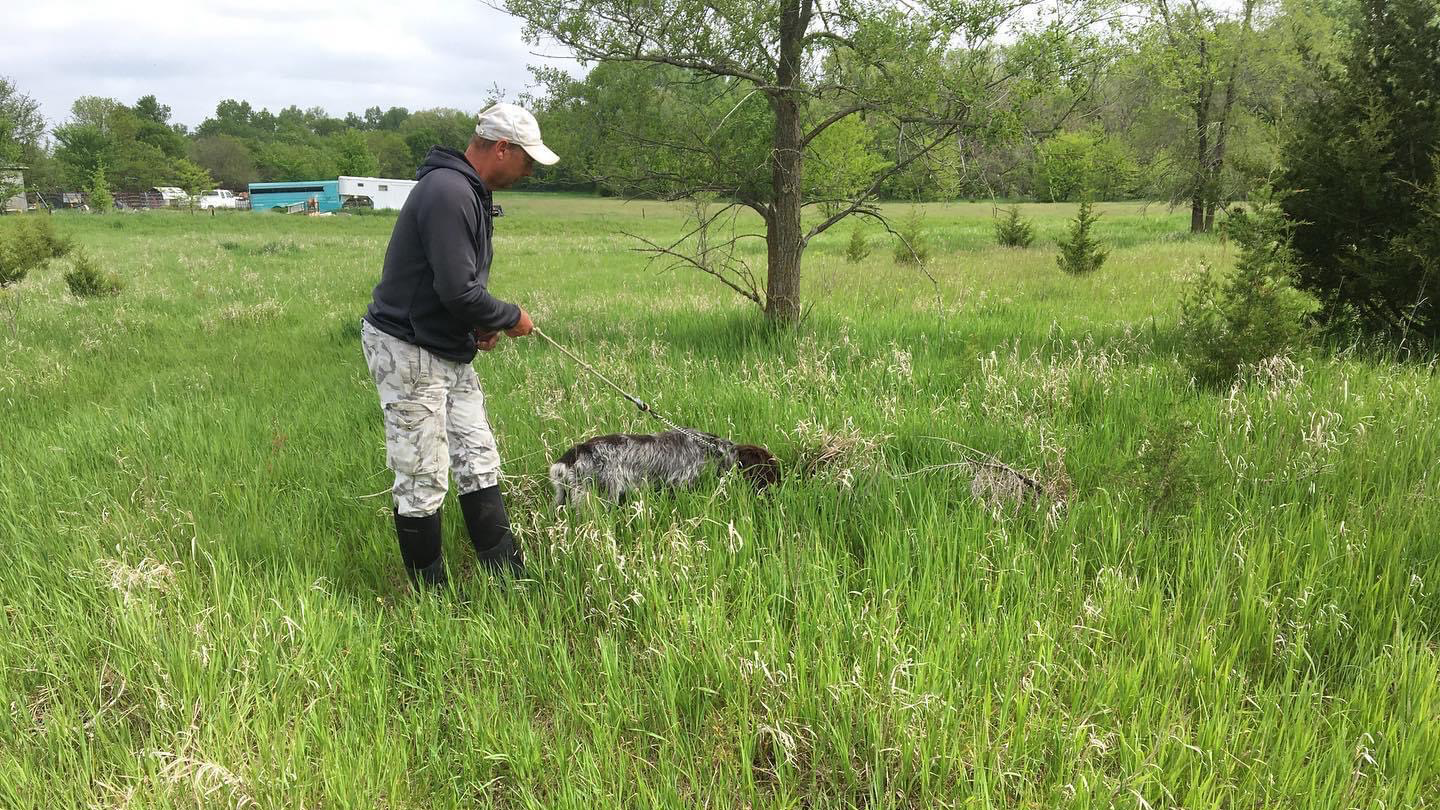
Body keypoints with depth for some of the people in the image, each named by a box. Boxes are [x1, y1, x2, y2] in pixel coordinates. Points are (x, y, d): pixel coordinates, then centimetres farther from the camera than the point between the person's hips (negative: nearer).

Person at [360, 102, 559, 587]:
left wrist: (480, 324, 6)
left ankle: (509, 579, 19)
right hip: (407, 352, -11)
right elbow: (458, 292, -28)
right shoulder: (447, 193, -22)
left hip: (449, 351, 11)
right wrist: (511, 317, -11)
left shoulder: (470, 192, 11)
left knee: (479, 463, 12)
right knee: (423, 482, -1)